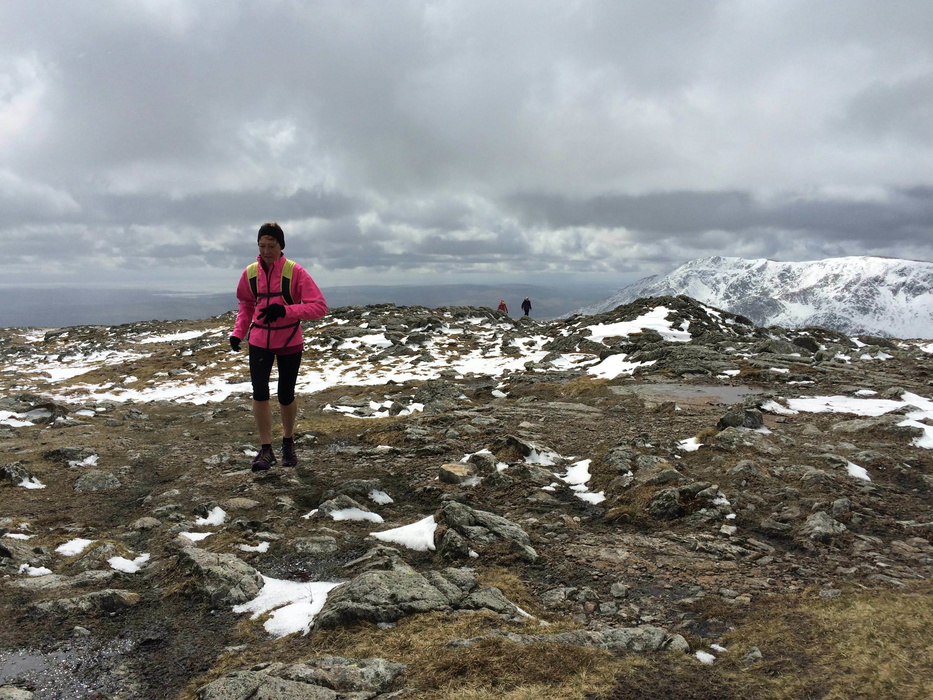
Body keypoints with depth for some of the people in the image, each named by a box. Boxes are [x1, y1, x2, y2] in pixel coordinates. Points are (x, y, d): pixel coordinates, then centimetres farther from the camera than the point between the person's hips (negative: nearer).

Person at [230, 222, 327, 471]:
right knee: (259, 393, -8)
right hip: (259, 342, 2)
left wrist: (285, 310, -30)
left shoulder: (295, 272, -15)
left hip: (290, 343, -2)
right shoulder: (249, 273, -3)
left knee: (286, 396, 7)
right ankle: (266, 450, 5)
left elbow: (319, 306, -19)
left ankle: (288, 443, 31)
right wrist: (238, 332, -3)